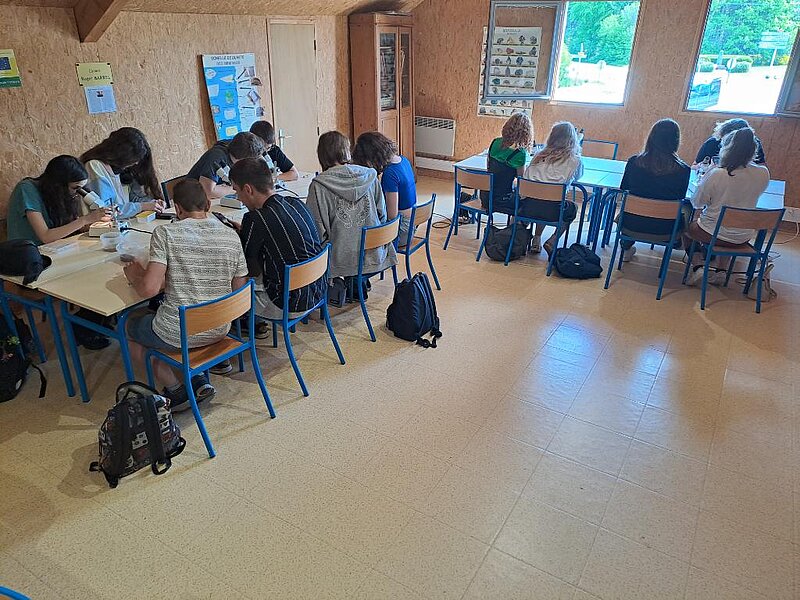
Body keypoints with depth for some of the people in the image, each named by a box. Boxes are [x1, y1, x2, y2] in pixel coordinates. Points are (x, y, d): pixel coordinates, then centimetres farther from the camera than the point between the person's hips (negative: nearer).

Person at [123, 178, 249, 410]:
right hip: (219, 330, 5)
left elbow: (149, 289, -19)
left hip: (177, 334, -5)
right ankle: (199, 381, 20)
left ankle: (176, 390, 16)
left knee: (129, 324, 28)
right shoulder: (231, 236, -2)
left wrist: (135, 275, 2)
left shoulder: (165, 233, -13)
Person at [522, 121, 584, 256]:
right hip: (551, 211, -3)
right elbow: (578, 176, 23)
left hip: (527, 207, 4)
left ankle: (537, 239, 25)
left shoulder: (539, 155, 12)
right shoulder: (575, 160, 4)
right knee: (573, 207, 30)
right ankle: (552, 242, 15)